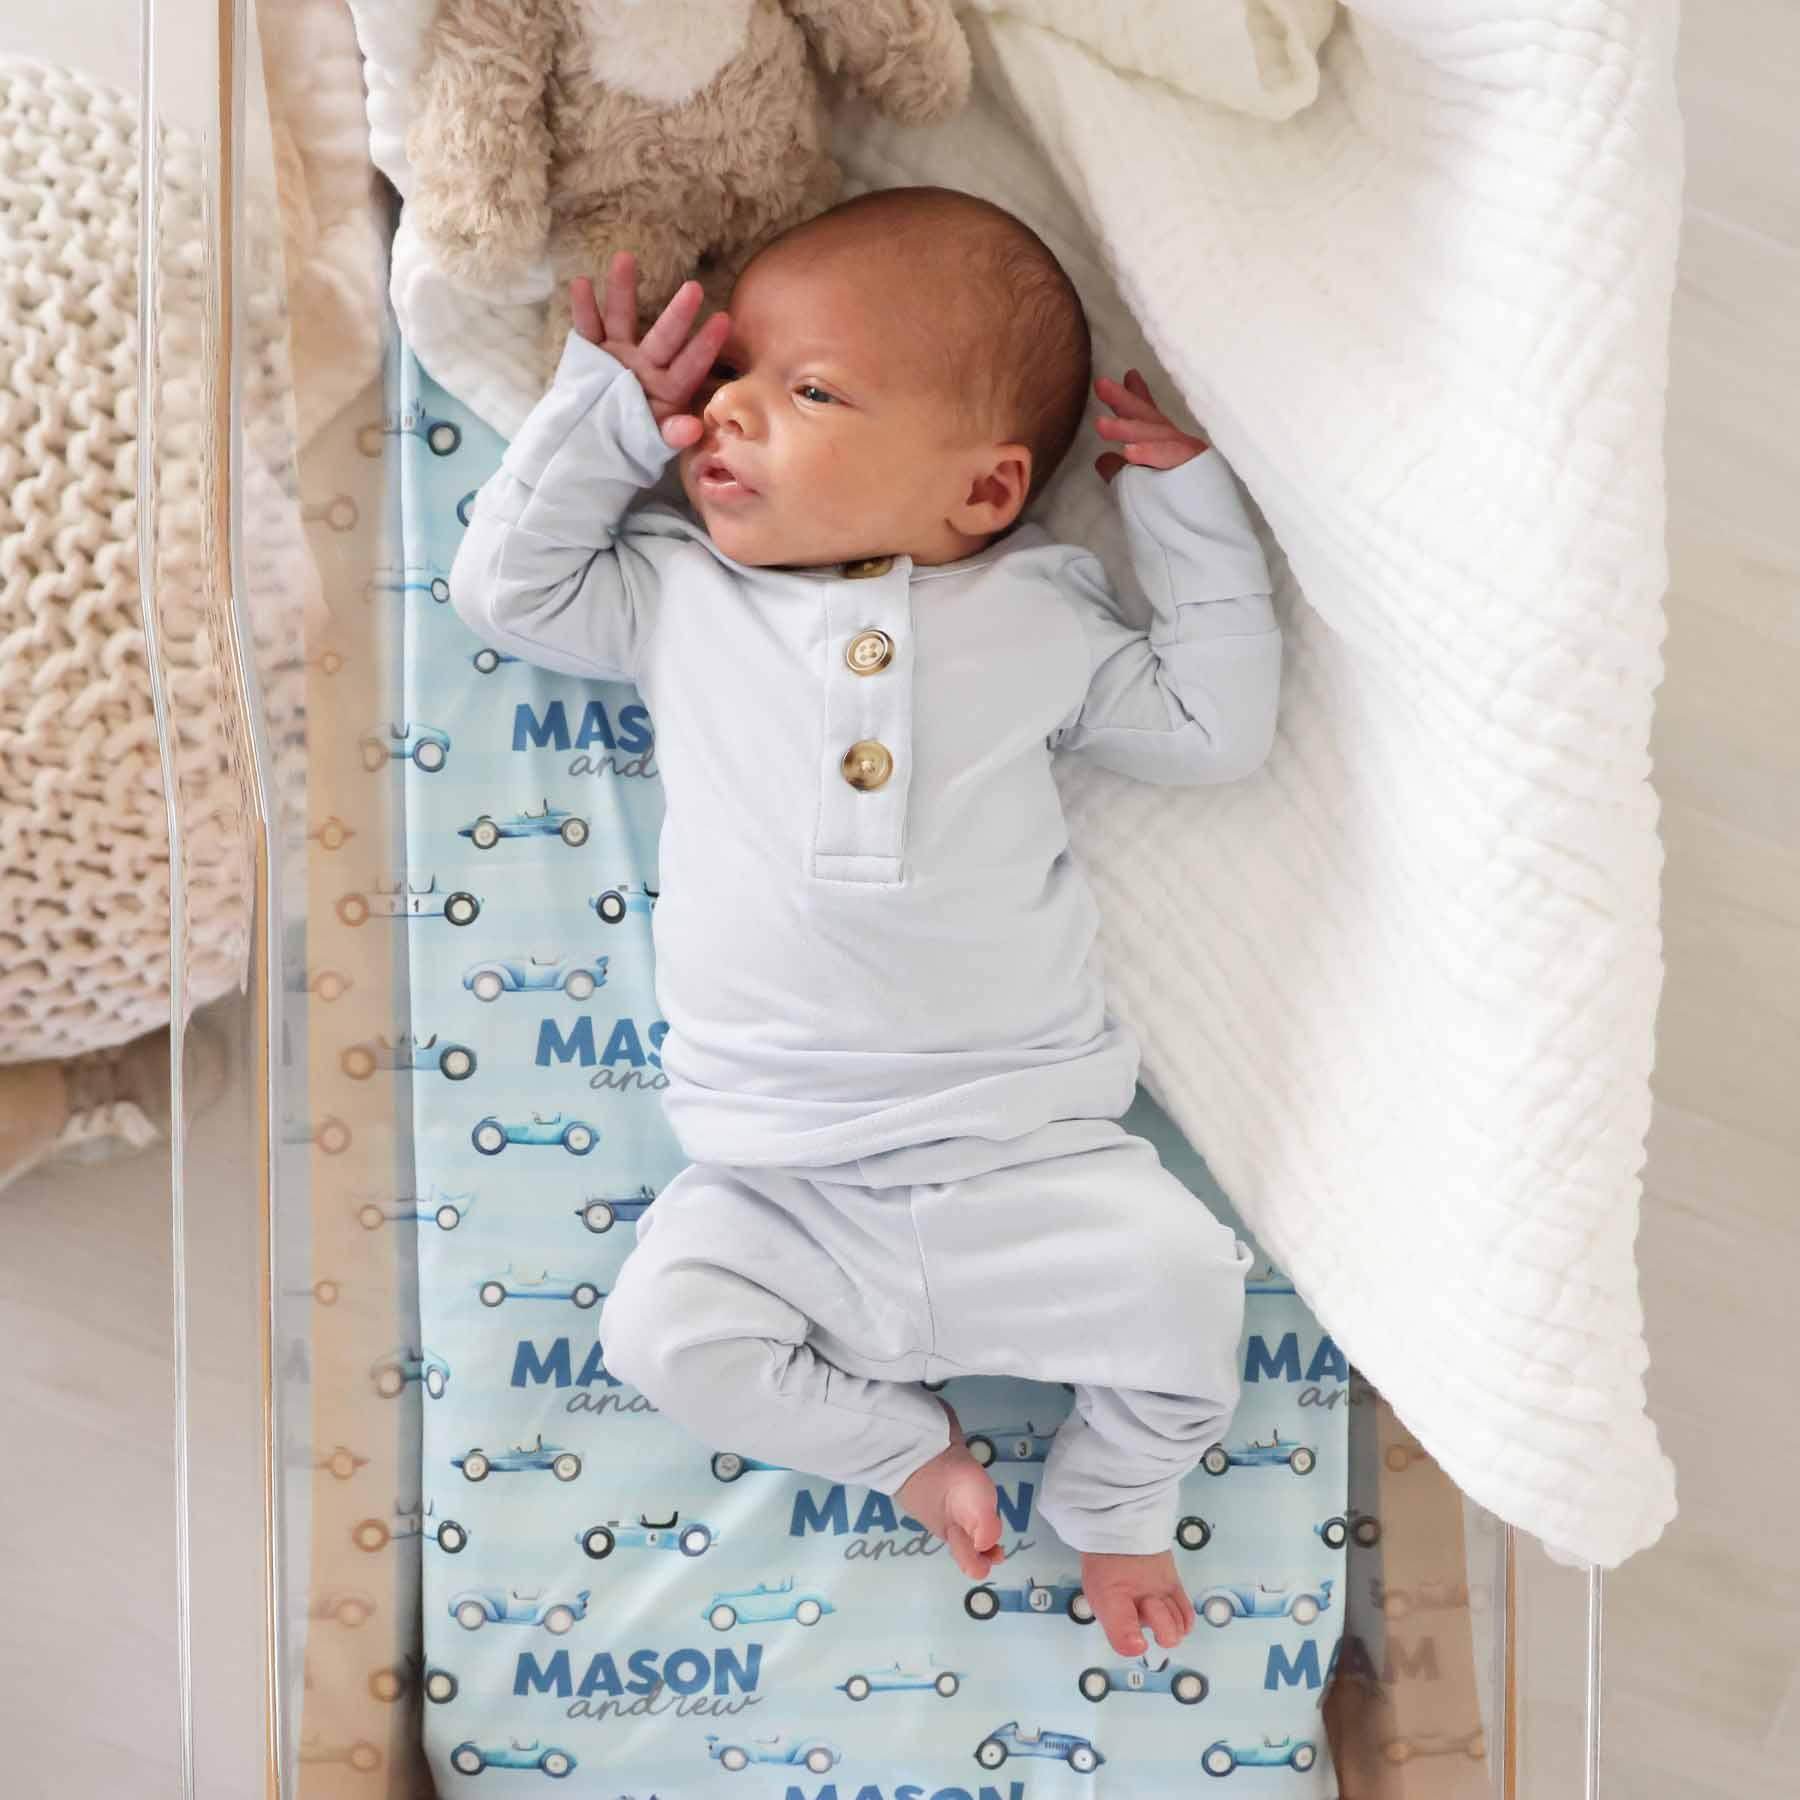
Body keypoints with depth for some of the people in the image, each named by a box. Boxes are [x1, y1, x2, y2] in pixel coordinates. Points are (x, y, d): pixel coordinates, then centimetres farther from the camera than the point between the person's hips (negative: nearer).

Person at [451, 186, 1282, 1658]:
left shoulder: (1034, 616, 4)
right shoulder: (681, 593, 6)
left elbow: (1217, 728, 8)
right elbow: (508, 587, 11)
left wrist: (1189, 504, 5)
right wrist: (603, 411, 5)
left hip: (1031, 1153, 0)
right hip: (782, 1185, 1)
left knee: (1183, 1276, -16)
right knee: (666, 1325, -16)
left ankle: (1114, 1499, 17)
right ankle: (906, 1445, 11)